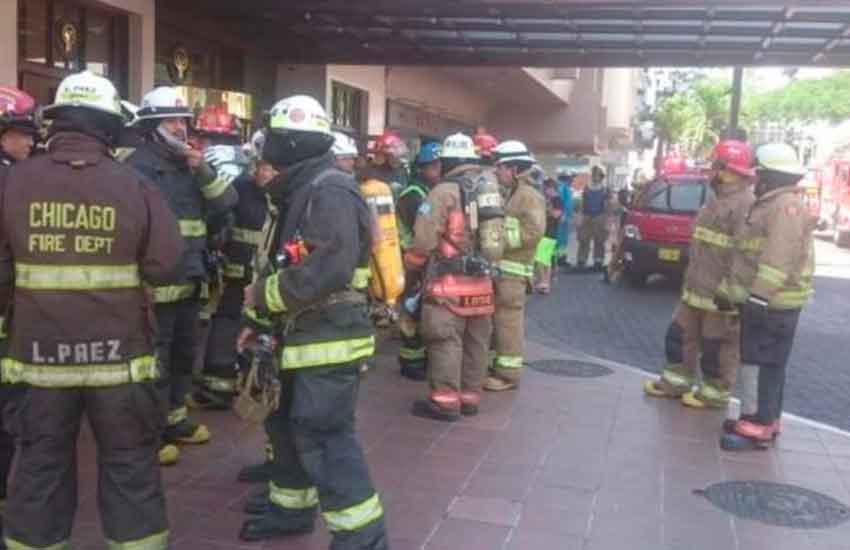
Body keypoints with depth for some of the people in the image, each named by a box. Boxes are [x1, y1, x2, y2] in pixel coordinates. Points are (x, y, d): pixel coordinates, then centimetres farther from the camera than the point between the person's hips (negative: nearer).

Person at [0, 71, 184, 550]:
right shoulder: (134, 185, -10)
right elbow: (167, 267, -9)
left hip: (41, 352, 2)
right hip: (118, 352, -1)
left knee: (42, 462, 16)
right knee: (129, 462, 12)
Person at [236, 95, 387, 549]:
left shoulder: (329, 191, -16)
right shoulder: (301, 192, 15)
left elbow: (330, 270, -29)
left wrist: (264, 295, -17)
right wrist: (263, 321, 14)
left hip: (330, 338, -10)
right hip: (304, 336, 10)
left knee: (323, 439, -7)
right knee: (286, 424, 20)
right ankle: (292, 508, 38)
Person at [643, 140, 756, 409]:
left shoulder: (745, 203, -19)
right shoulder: (717, 200, 15)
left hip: (721, 294, -10)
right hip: (696, 288, 10)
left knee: (718, 347, 4)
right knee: (680, 336, 17)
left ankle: (714, 393, 18)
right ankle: (676, 381, 30)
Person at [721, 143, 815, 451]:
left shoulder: (787, 205, -17)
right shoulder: (769, 204, 17)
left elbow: (779, 258, -26)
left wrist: (758, 296, -29)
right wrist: (731, 291, 22)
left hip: (775, 303, -10)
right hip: (764, 299, 10)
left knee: (770, 364, -7)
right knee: (768, 363, 15)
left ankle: (761, 428, -4)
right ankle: (767, 418, 24)